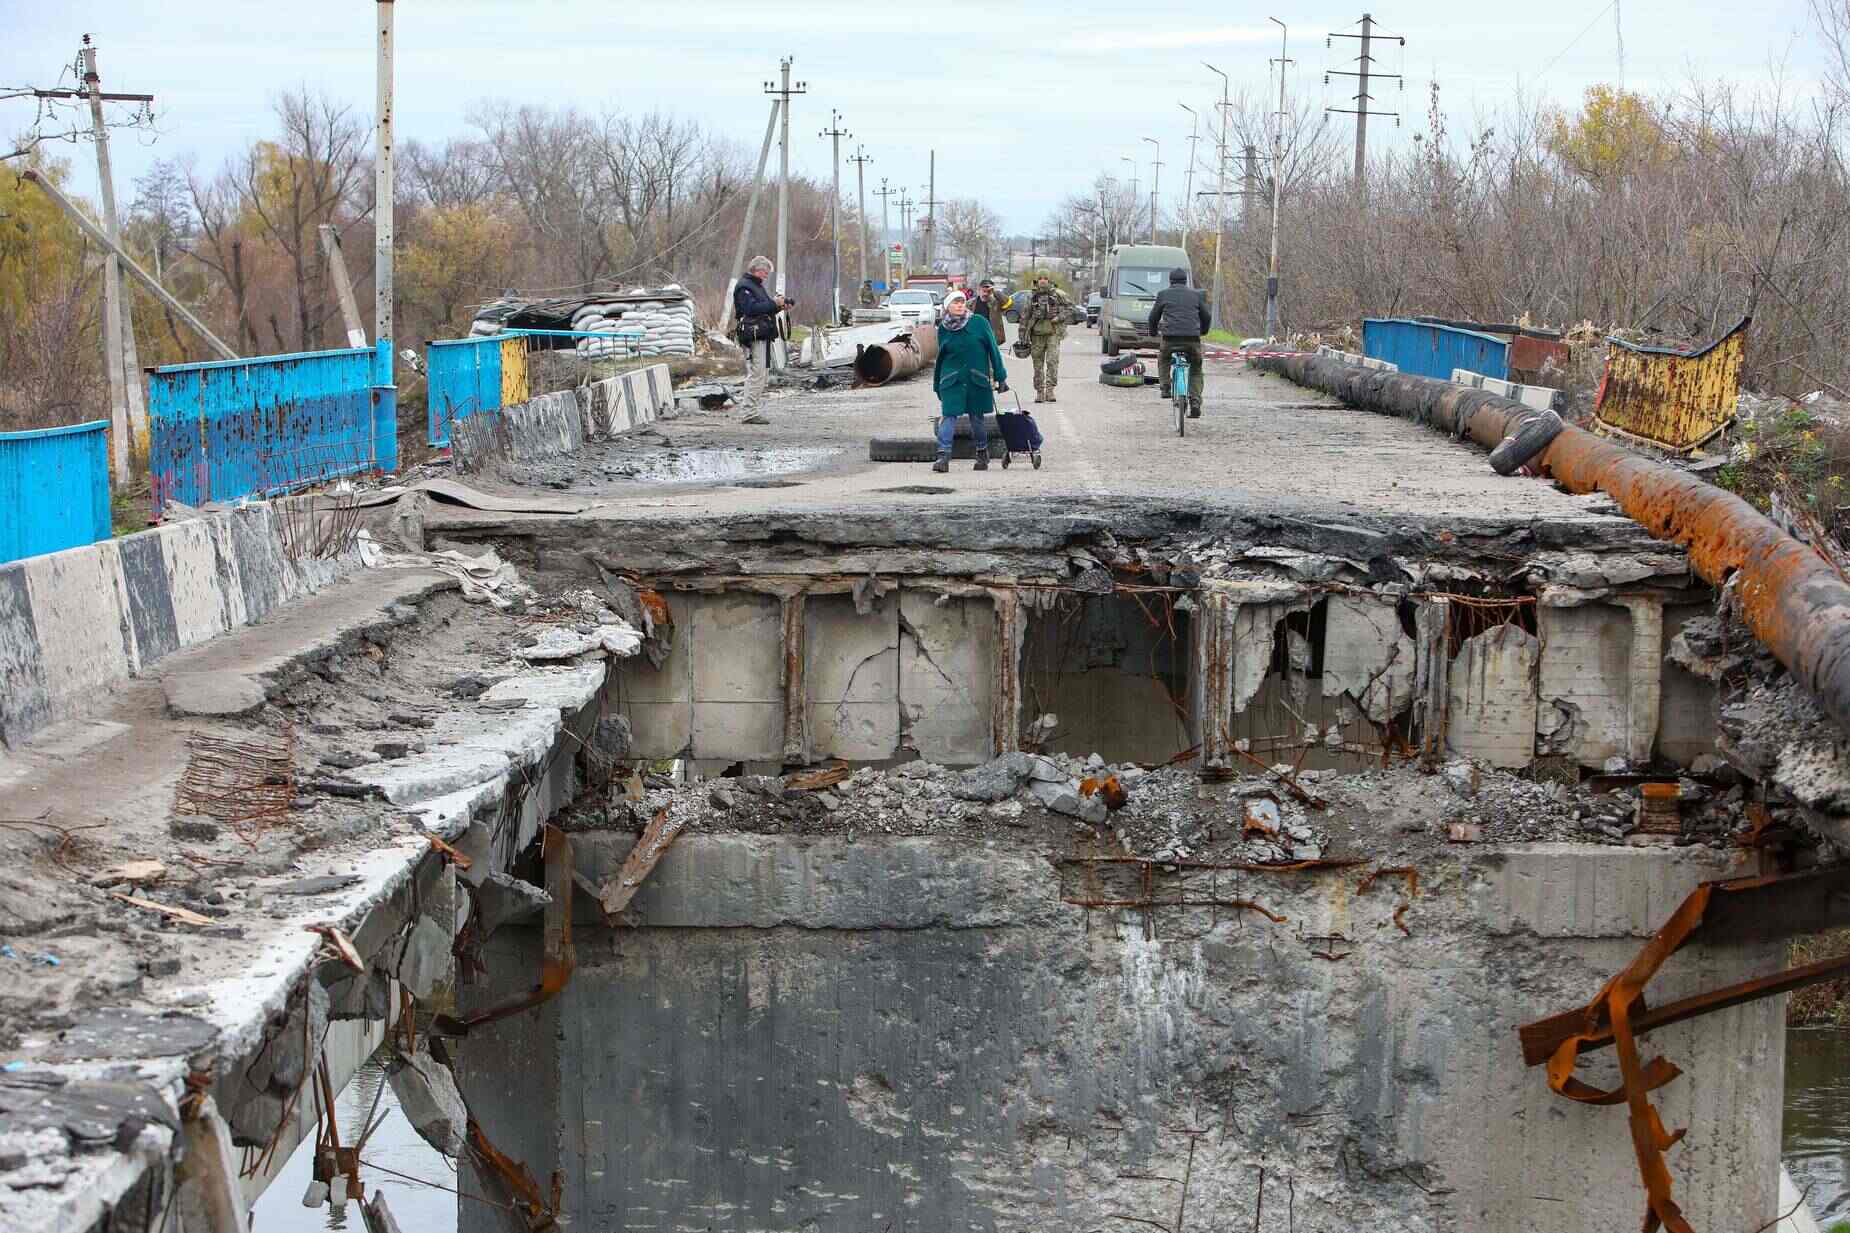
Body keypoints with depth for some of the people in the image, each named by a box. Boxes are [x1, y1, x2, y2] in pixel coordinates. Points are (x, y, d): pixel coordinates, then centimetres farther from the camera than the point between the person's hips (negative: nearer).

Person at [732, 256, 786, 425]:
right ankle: (749, 413, -14)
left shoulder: (757, 286, 23)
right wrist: (774, 303, -19)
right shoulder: (744, 287, -9)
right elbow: (751, 308, -22)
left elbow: (765, 310, 27)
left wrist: (779, 306, 10)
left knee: (764, 375, 12)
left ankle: (757, 410, 16)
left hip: (763, 335, 11)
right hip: (754, 336, -11)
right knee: (756, 374, -13)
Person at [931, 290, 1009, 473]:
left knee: (977, 417, 8)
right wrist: (937, 385, 15)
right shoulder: (943, 328, 4)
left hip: (977, 380, -1)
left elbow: (993, 349, 1)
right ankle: (943, 456, -16)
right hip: (951, 380, 1)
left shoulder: (979, 322, -3)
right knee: (948, 415, -11)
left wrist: (1000, 377, -1)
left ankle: (982, 454, 25)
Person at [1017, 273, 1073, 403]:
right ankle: (1039, 391, 12)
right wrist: (1023, 336, 9)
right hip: (1037, 334, 2)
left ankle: (1050, 389, -15)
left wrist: (1059, 318, -7)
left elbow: (1069, 308, 10)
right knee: (1038, 363, 4)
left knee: (1052, 361, -15)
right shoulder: (1032, 298, 10)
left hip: (1053, 332, -2)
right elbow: (1025, 317, 13)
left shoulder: (1058, 295, 5)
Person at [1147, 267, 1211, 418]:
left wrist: (1153, 332, 36)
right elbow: (1206, 317, 23)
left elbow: (1154, 317, 17)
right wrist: (1202, 331, 42)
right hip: (1193, 338, 1)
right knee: (1196, 371, 15)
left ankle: (1165, 387, 14)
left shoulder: (1163, 294, 11)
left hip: (1170, 337, -1)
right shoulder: (1196, 294, 15)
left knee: (1163, 360, 30)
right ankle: (1195, 403, 1)